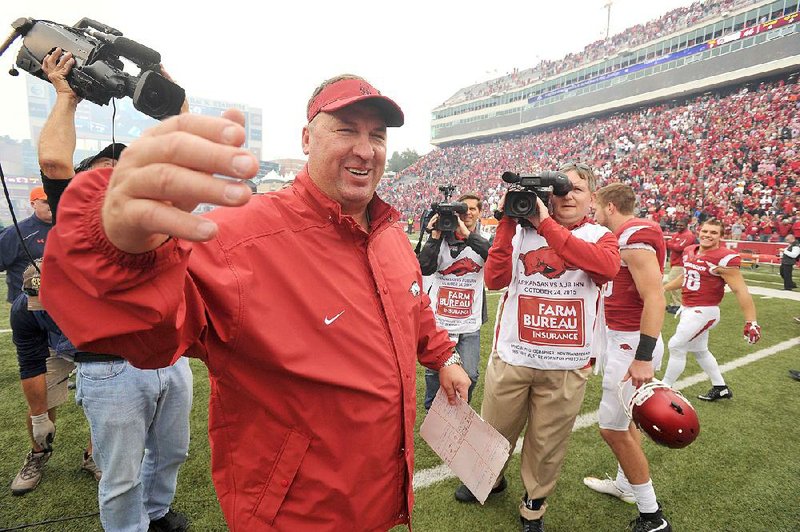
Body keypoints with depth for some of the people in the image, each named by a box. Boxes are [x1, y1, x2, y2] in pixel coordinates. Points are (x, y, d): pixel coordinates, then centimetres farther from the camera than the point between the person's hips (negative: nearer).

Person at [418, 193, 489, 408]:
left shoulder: (481, 242, 6)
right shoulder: (442, 240, 4)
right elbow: (424, 268, -10)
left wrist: (466, 233, -22)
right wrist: (435, 236, -13)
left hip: (469, 326, 0)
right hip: (438, 322, 0)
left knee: (468, 377, 0)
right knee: (434, 373, 10)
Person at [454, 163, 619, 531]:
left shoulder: (600, 236, 1)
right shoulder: (522, 230, 2)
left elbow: (608, 266, -24)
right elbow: (493, 280, -11)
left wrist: (547, 225, -24)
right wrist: (508, 223, -15)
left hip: (567, 365, 0)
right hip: (511, 356, 1)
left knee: (547, 444, 15)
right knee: (496, 431, 18)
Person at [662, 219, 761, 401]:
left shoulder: (723, 259, -19)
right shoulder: (690, 251, 5)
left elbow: (740, 291, -20)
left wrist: (751, 322, -23)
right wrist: (662, 288, 28)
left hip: (704, 311, -8)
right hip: (688, 309, 8)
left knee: (676, 346, -7)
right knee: (699, 350, 19)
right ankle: (721, 388, 36)